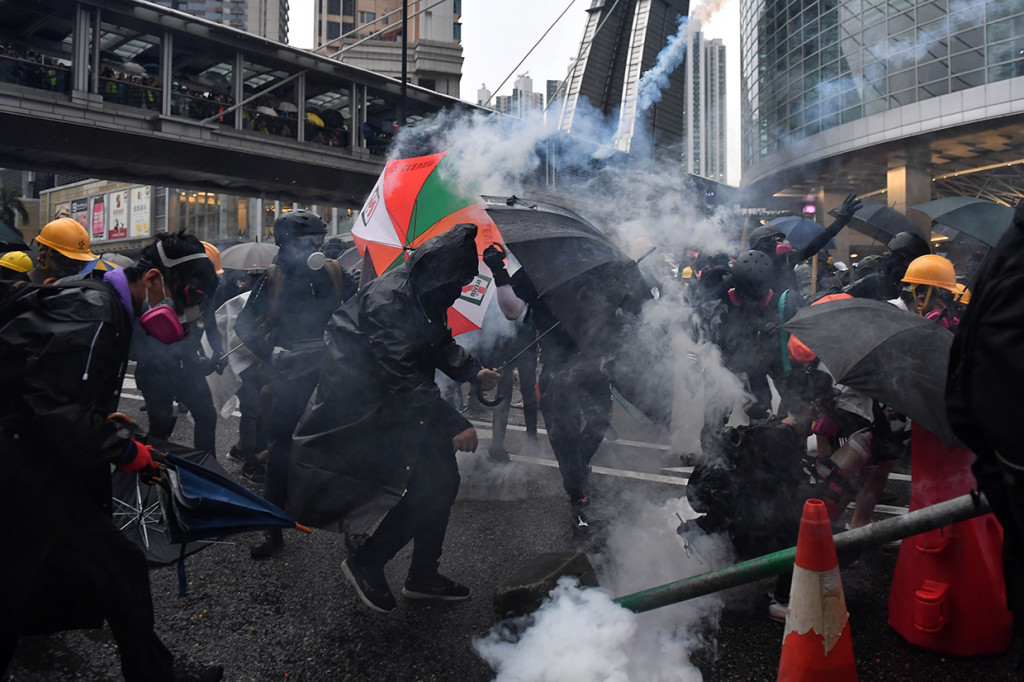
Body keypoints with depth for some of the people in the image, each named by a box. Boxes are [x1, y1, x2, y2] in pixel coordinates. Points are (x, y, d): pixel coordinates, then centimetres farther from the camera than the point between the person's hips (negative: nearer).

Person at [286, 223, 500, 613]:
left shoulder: (426, 294, 3)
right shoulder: (389, 299, -27)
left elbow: (441, 345, 18)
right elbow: (404, 379, -30)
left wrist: (475, 372, 0)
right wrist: (453, 424, -29)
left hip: (398, 406, 9)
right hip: (363, 411, -9)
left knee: (441, 480, 7)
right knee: (429, 486, -12)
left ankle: (424, 576, 23)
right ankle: (365, 562, 10)